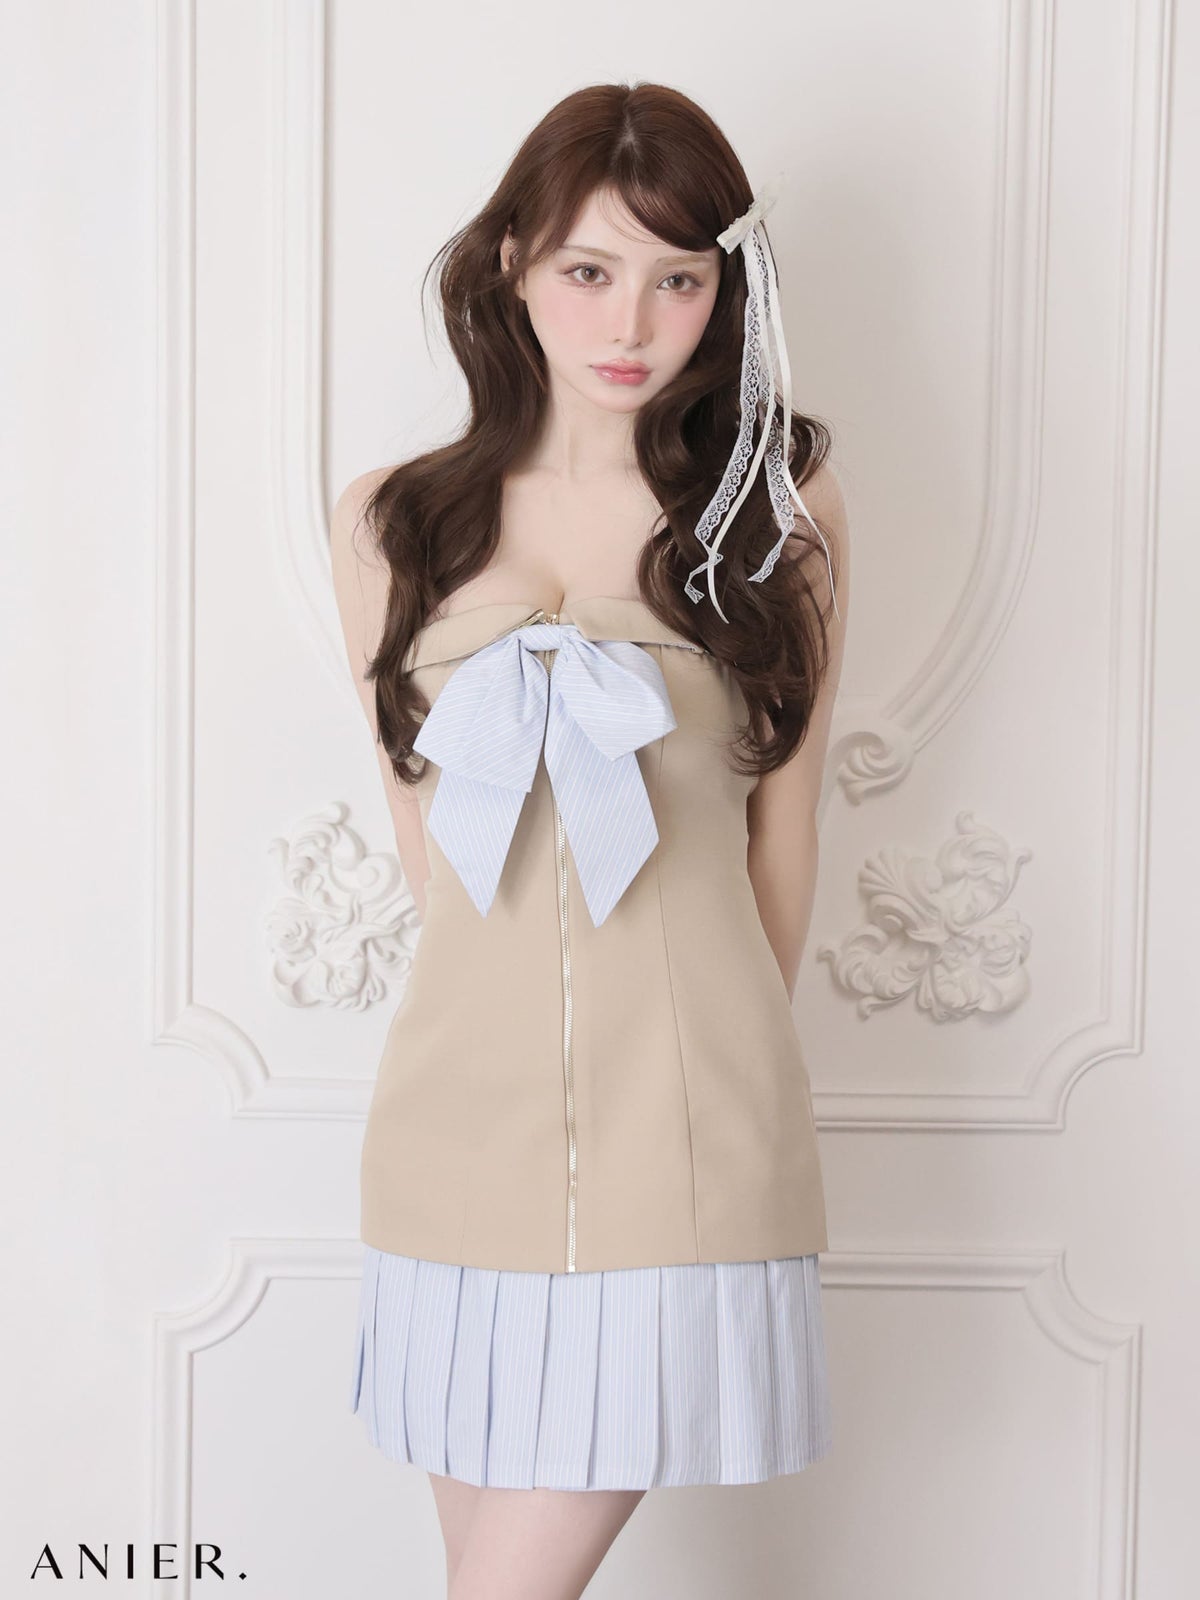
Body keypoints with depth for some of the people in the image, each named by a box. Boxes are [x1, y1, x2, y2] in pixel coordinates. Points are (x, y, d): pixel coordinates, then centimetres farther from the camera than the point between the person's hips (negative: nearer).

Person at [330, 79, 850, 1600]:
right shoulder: (392, 518, 9)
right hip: (464, 1101, 3)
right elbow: (418, 807, 11)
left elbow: (781, 823, 8)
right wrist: (526, 999, 8)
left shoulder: (779, 514, 4)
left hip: (683, 1130, -2)